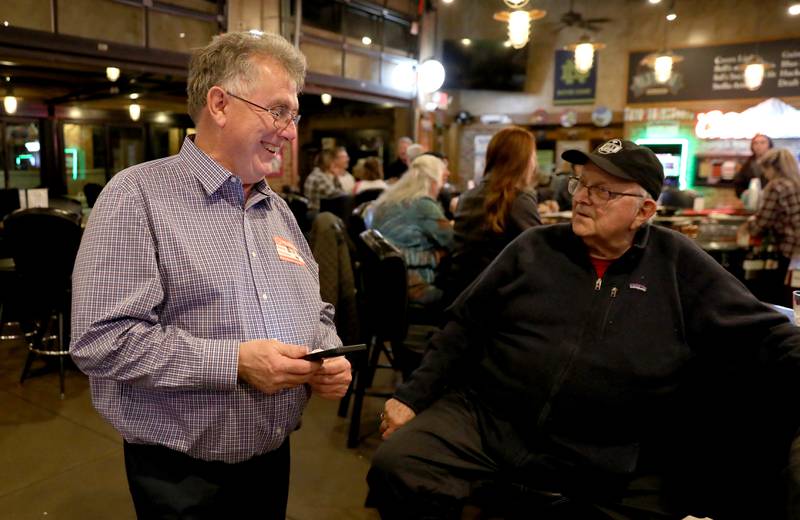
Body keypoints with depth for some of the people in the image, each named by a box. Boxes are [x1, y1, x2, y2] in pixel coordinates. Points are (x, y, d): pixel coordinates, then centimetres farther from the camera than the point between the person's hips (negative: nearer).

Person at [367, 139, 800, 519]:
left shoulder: (678, 264, 4)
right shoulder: (534, 247, 7)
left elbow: (764, 335, 5)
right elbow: (464, 328, 9)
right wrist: (412, 396, 5)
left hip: (604, 466, 1)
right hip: (483, 418, 1)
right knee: (396, 470, -19)